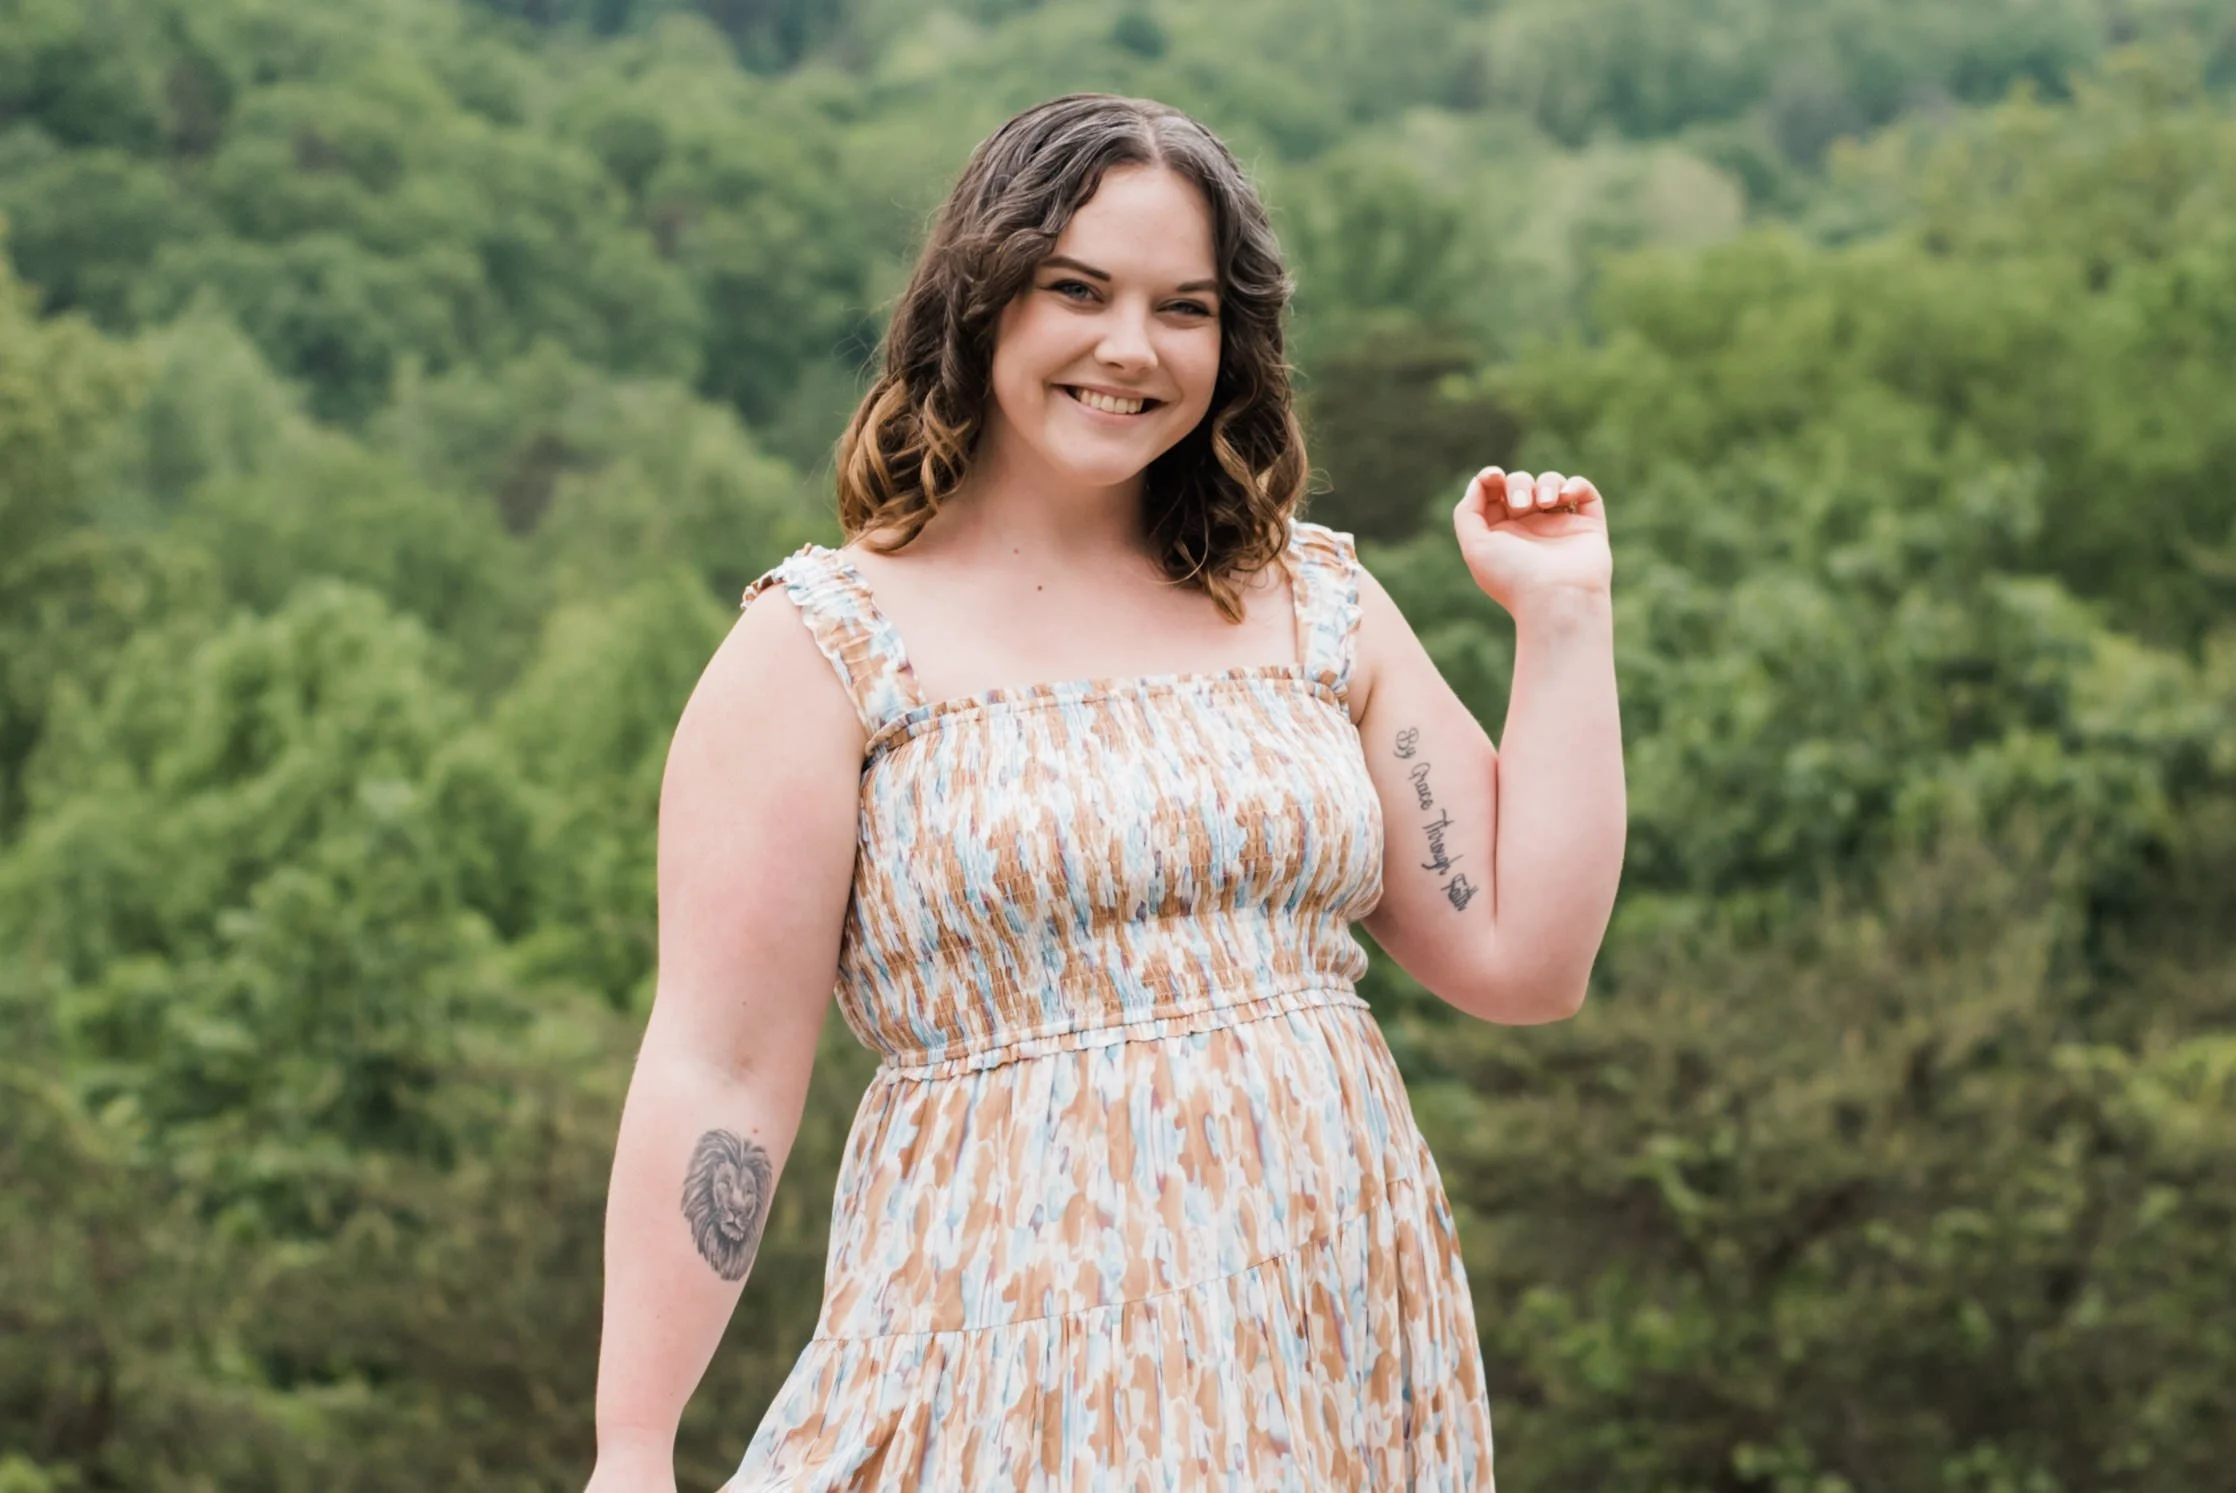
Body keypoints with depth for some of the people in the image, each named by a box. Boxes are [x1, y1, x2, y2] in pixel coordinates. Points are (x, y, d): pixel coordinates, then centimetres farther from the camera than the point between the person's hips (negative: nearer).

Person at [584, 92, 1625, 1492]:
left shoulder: (1317, 604, 10)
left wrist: (1564, 615, 5)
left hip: (1340, 1362, 4)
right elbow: (719, 1074, -6)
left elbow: (1524, 959, 7)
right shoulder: (824, 645, -2)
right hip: (1017, 1362, -4)